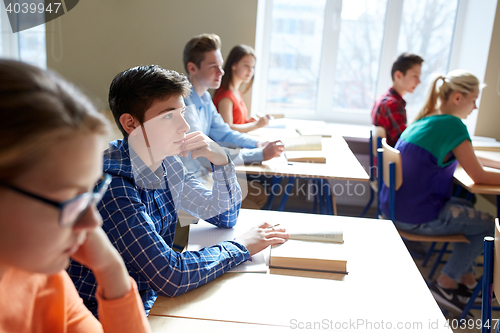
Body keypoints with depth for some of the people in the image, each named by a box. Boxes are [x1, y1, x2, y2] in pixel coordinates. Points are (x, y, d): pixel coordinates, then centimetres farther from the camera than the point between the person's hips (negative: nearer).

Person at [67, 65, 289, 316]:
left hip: (150, 301, 7)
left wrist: (221, 161, -9)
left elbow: (224, 217, 8)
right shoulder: (111, 183, -26)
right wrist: (240, 247, -15)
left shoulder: (167, 162, -2)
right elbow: (170, 277, -29)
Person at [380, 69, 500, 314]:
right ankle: (445, 283, 15)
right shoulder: (452, 125, -16)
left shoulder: (424, 120, 10)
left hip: (395, 208, 9)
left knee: (468, 210, 26)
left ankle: (466, 279, 31)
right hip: (417, 218, -9)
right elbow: (479, 176, -8)